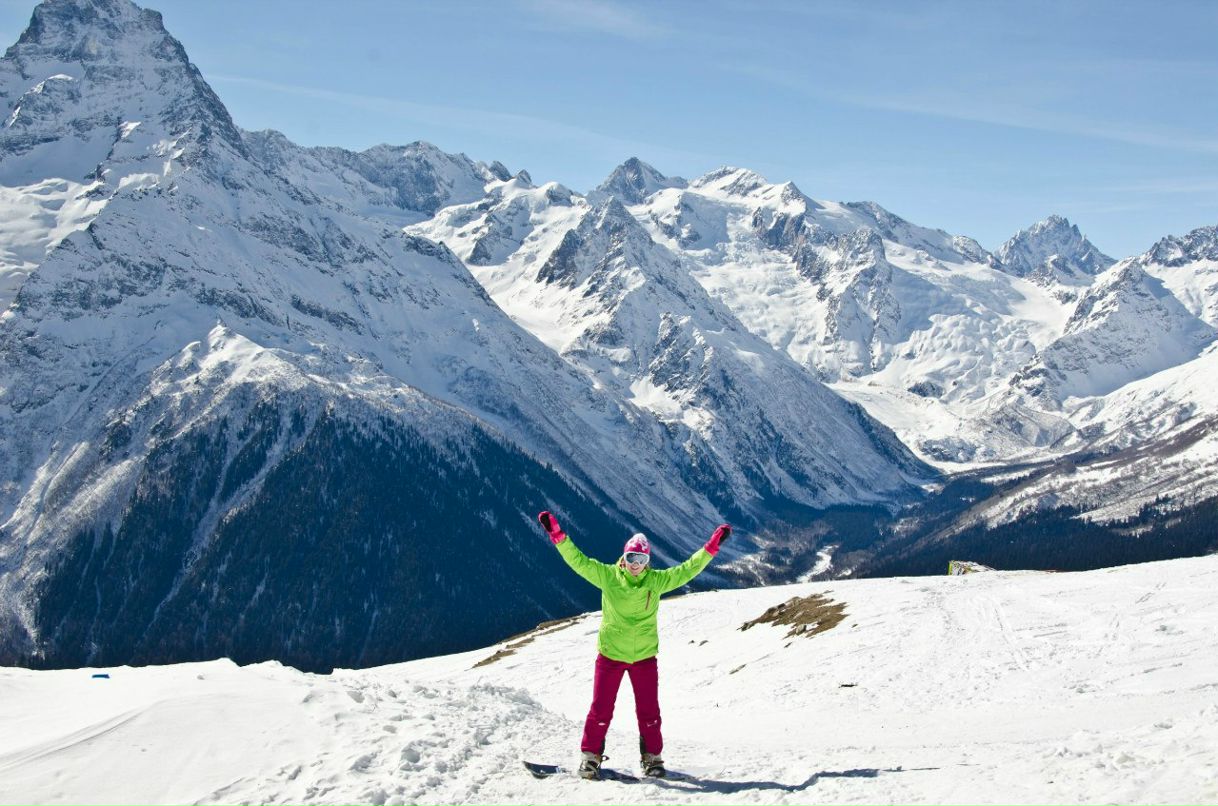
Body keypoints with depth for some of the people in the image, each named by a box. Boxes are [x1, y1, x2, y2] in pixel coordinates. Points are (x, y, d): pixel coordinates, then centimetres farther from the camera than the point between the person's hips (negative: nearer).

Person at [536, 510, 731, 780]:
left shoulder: (657, 580, -2)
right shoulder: (607, 575, -6)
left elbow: (687, 569, 1)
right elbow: (577, 559, -8)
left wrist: (712, 546, -5)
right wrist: (556, 534, -16)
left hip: (644, 656, 1)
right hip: (610, 653, -1)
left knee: (649, 711, 6)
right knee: (601, 709, 0)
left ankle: (652, 757, 21)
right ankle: (590, 755, 14)